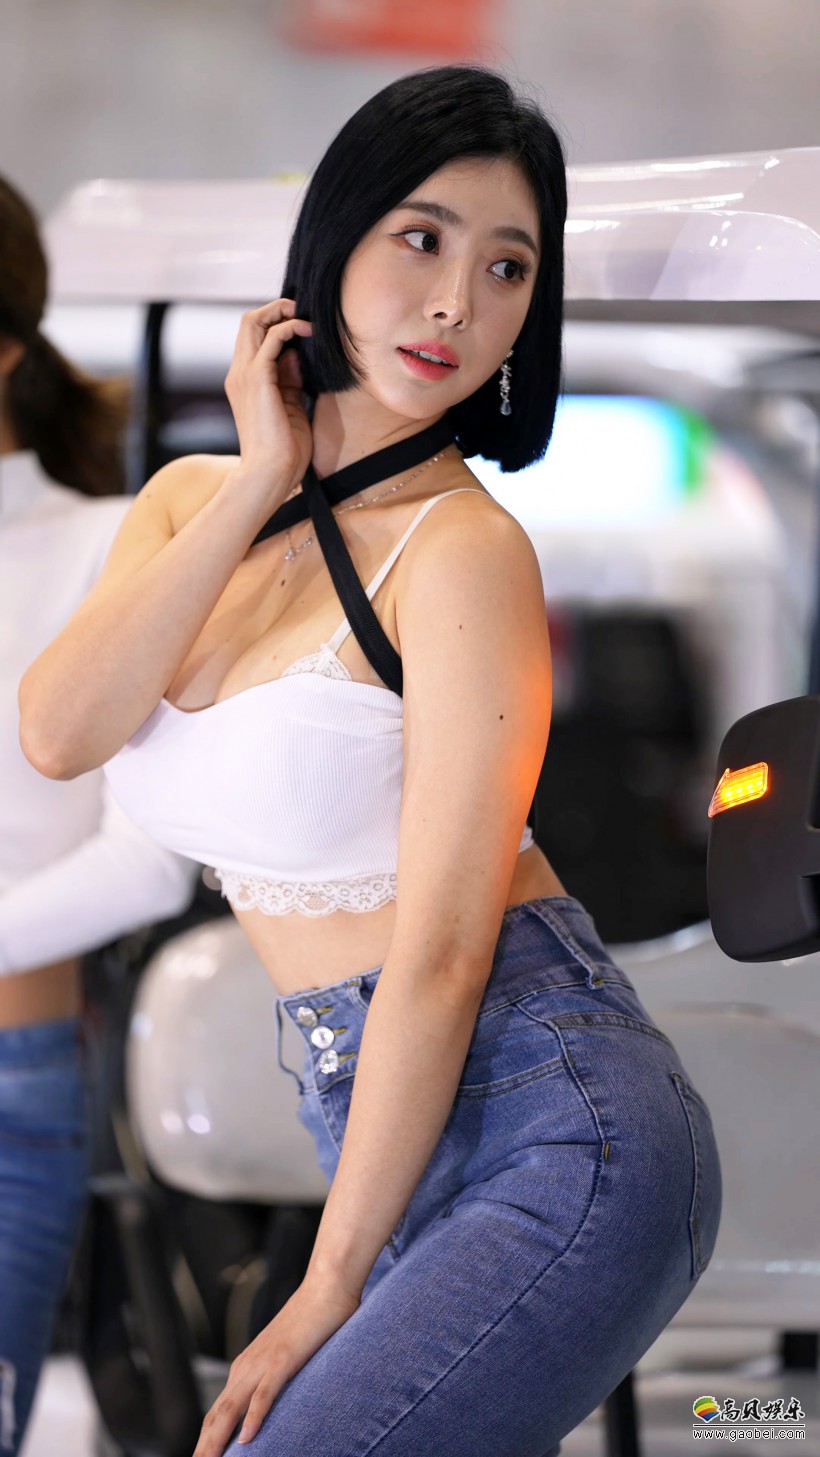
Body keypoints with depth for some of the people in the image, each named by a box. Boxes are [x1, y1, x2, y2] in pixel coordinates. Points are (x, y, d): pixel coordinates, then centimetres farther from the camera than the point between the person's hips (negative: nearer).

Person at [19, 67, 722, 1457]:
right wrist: (263, 484, -8)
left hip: (553, 1138, -7)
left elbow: (441, 952, -15)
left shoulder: (462, 547, -13)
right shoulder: (194, 497, 9)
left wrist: (328, 1290, -13)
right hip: (395, 1138, 7)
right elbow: (57, 733, -9)